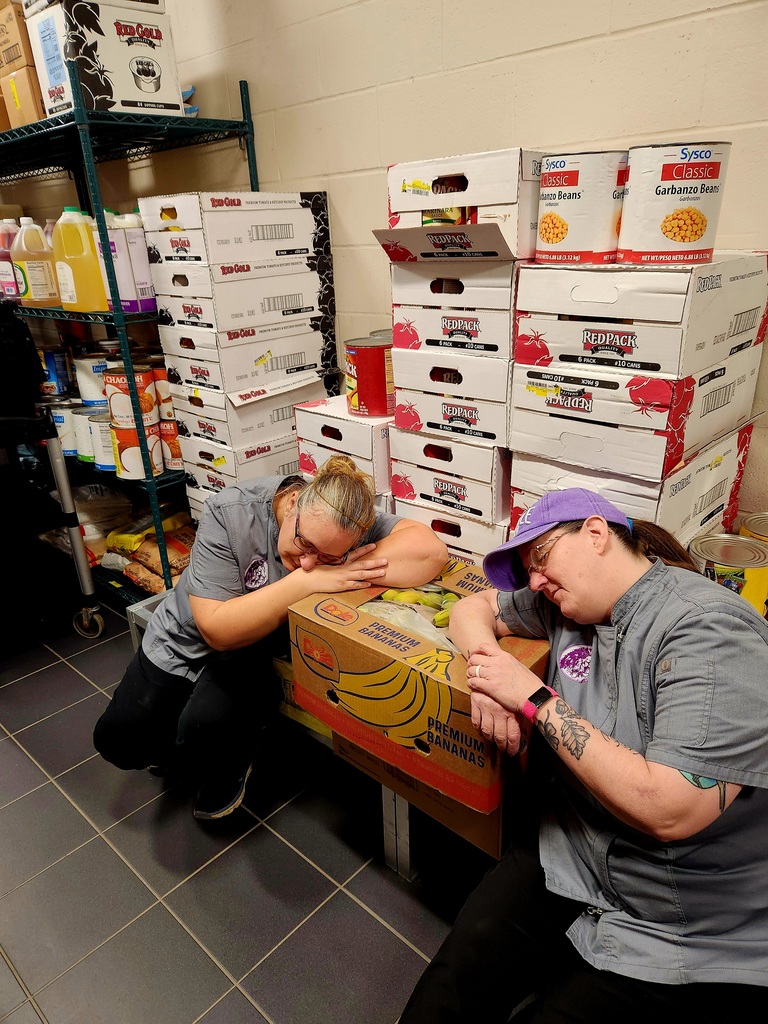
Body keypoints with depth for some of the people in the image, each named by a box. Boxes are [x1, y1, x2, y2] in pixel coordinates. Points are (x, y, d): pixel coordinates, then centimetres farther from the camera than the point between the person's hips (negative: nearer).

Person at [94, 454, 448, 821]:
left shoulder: (350, 523, -28)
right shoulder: (229, 512, -32)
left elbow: (431, 549, -45)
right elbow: (217, 629, -33)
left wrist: (339, 572, -44)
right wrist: (306, 583, -43)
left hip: (252, 651, 0)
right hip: (185, 640, 1)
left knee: (206, 725, -26)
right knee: (117, 739, 2)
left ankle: (228, 769, 10)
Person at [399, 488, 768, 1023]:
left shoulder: (712, 631, -21)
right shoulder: (567, 603, 0)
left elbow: (668, 812, -28)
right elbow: (477, 608, 14)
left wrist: (533, 697, -23)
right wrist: (490, 671, -7)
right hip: (563, 858, 5)